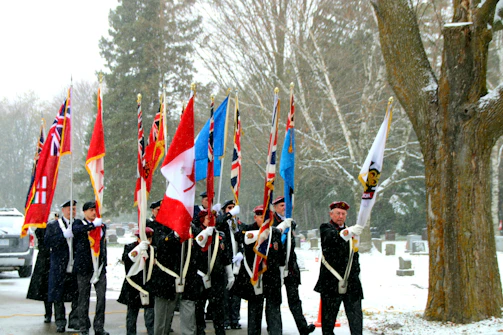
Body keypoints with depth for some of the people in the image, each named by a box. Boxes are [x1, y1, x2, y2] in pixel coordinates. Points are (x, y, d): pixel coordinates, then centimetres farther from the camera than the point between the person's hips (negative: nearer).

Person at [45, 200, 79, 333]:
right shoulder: (53, 225, 4)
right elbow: (48, 241, -9)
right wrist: (64, 235, -17)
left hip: (76, 267, 2)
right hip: (59, 269, -2)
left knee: (78, 296, 3)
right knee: (58, 297, 3)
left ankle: (74, 320, 14)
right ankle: (60, 322, 13)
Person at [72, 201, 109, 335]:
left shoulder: (102, 225, 16)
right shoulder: (79, 224, 2)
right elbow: (77, 230, -23)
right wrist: (93, 225, -28)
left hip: (99, 267, 4)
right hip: (84, 267, -3)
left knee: (101, 296, -4)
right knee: (84, 298, 2)